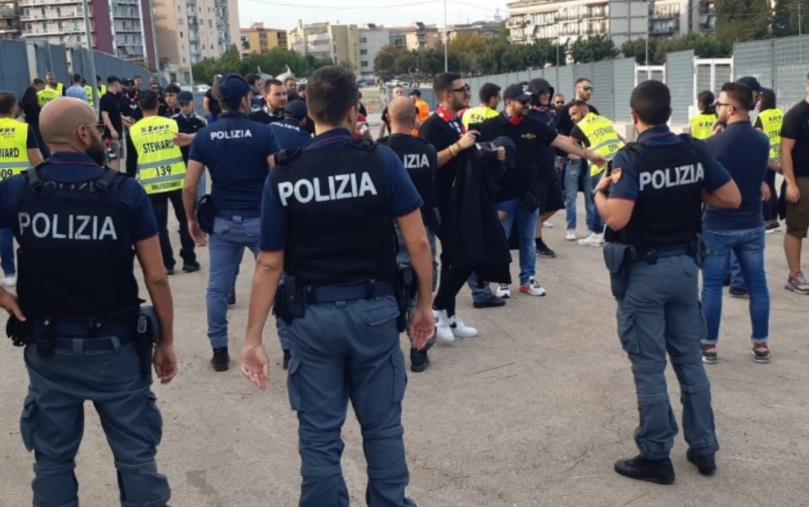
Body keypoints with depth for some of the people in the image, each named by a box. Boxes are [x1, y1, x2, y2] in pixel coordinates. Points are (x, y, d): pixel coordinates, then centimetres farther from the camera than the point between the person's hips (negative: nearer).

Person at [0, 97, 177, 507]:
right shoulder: (125, 191, -10)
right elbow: (156, 278, -10)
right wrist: (165, 341, 1)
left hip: (47, 347, 2)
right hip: (114, 346, -2)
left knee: (53, 461, 18)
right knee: (136, 457, 11)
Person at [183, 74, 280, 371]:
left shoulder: (204, 136, 0)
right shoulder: (262, 132, -7)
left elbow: (190, 185, -2)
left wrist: (192, 219, 10)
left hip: (222, 221, 2)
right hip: (260, 219, -2)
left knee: (218, 288, 10)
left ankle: (219, 352, 16)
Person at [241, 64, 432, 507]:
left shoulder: (283, 175, -4)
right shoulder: (381, 160, -7)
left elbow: (270, 264, -3)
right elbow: (417, 242, -7)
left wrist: (253, 338, 1)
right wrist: (425, 304, 6)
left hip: (311, 315, 0)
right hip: (373, 309, 0)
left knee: (319, 435, 12)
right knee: (382, 425, 17)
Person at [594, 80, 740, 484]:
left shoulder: (630, 158, -16)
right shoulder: (695, 151, 0)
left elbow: (616, 219, -24)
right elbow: (732, 199, 4)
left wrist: (599, 193, -6)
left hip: (643, 270, -5)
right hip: (685, 263, 5)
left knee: (649, 366, 4)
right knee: (689, 359, 16)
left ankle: (656, 457, 13)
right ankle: (704, 448, 26)